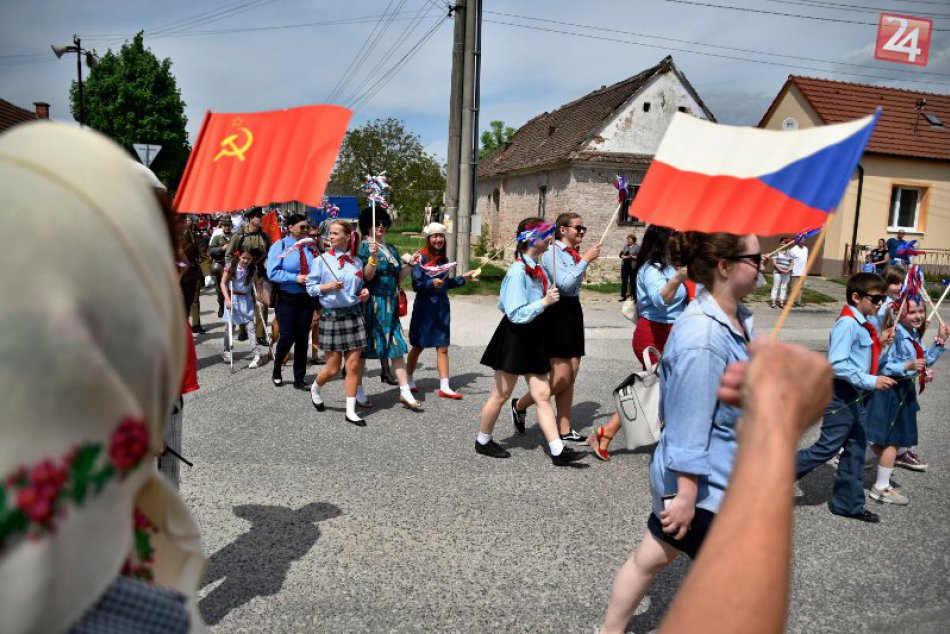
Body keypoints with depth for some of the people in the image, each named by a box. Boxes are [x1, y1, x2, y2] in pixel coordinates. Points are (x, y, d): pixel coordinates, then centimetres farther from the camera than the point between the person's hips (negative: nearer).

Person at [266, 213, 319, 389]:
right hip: (286, 299, -4)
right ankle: (276, 370, 21)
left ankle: (299, 379, 18)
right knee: (287, 337, -8)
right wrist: (295, 278, -21)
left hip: (306, 298, 4)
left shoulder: (309, 247, 7)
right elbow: (272, 273, -13)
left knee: (303, 339, 7)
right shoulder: (279, 246, -5)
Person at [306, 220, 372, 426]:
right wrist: (328, 286, -17)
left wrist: (364, 292, -2)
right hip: (331, 316, -3)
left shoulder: (357, 262, 6)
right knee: (333, 368, 3)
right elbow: (310, 288, -1)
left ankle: (350, 411, 11)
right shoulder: (321, 260, -3)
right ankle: (315, 388, 36)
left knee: (353, 365, 2)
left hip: (354, 315, 3)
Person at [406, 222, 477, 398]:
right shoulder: (421, 258, -9)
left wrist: (463, 277, 15)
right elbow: (416, 285, -14)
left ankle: (444, 387, 4)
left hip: (442, 306, 5)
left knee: (442, 347, 3)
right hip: (425, 306, -5)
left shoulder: (443, 259, 10)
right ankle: (409, 380, 27)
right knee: (418, 346, 8)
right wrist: (431, 283, -30)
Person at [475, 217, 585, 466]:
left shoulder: (538, 270, 7)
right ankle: (483, 441, 27)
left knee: (543, 395, 6)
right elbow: (515, 314, -23)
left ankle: (558, 451, 8)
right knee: (501, 395, 7)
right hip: (515, 339, -8)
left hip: (533, 339, 8)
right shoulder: (518, 271, -19)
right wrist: (545, 302, -22)